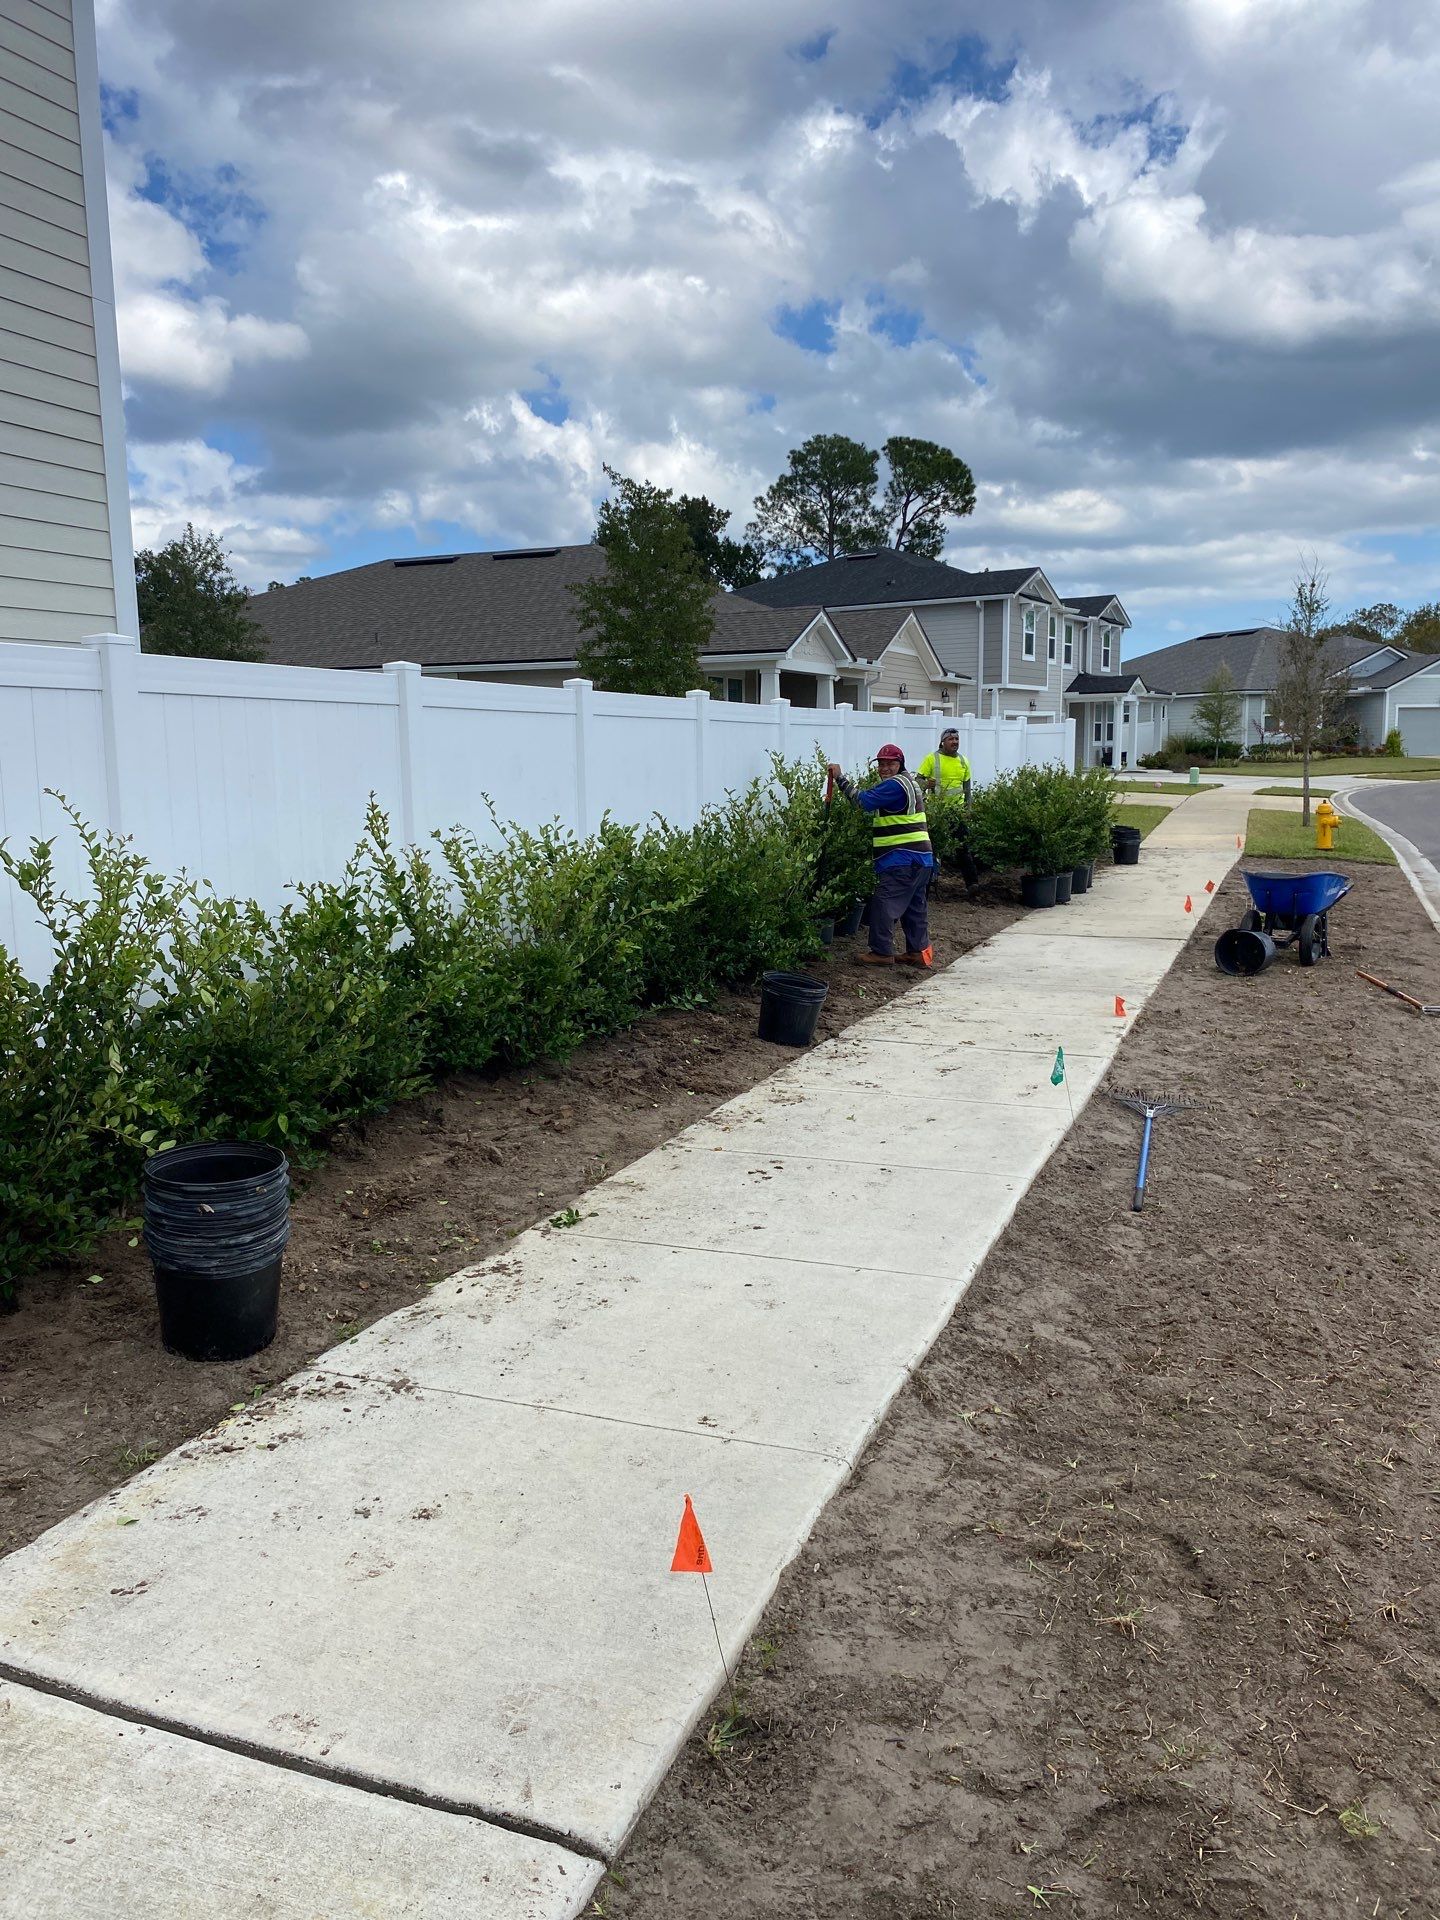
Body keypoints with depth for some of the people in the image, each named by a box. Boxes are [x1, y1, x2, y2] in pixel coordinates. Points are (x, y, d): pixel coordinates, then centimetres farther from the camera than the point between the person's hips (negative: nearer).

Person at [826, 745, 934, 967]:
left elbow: (864, 800, -18)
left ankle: (882, 952, -6)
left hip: (902, 859, -11)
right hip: (921, 857, 11)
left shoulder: (894, 785, -13)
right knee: (914, 905, 13)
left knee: (884, 902, -8)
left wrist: (840, 778, -12)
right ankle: (919, 951, 17)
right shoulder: (908, 782, 21)